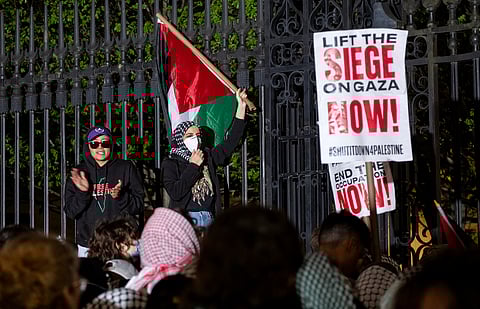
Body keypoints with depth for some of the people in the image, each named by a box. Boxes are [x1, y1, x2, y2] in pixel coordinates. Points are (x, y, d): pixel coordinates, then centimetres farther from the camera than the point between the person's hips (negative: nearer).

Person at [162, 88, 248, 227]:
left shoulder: (208, 157, 15)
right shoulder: (170, 164, 2)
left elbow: (231, 142, 15)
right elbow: (175, 193, -12)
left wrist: (241, 107, 12)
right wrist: (193, 166, -7)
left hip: (209, 220, 4)